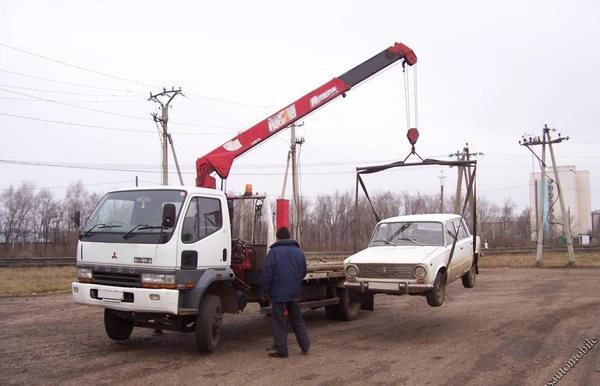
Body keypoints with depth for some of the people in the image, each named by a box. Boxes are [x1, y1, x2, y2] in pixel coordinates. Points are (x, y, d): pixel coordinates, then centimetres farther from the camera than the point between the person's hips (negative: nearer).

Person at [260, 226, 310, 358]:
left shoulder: (274, 252, -10)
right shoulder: (299, 252, 8)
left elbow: (267, 274, -14)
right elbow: (304, 272, 16)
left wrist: (264, 292, -4)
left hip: (278, 294, -5)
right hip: (294, 293, 5)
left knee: (278, 323, 2)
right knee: (297, 320, 17)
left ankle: (281, 351, 3)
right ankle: (305, 347, 17)